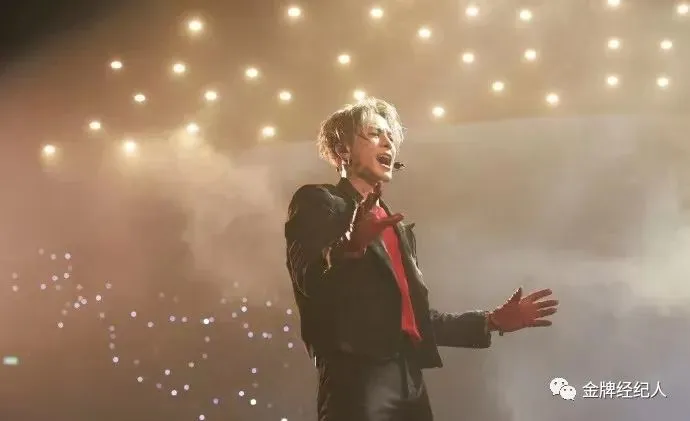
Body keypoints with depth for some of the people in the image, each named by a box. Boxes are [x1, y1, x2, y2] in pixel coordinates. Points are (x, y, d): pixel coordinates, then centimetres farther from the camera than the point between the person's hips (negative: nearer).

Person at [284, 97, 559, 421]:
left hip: (410, 381, 7)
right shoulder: (317, 202, 4)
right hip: (358, 377, -7)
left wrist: (491, 322, 21)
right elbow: (308, 279, -14)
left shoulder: (397, 227, 25)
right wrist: (351, 244, -32)